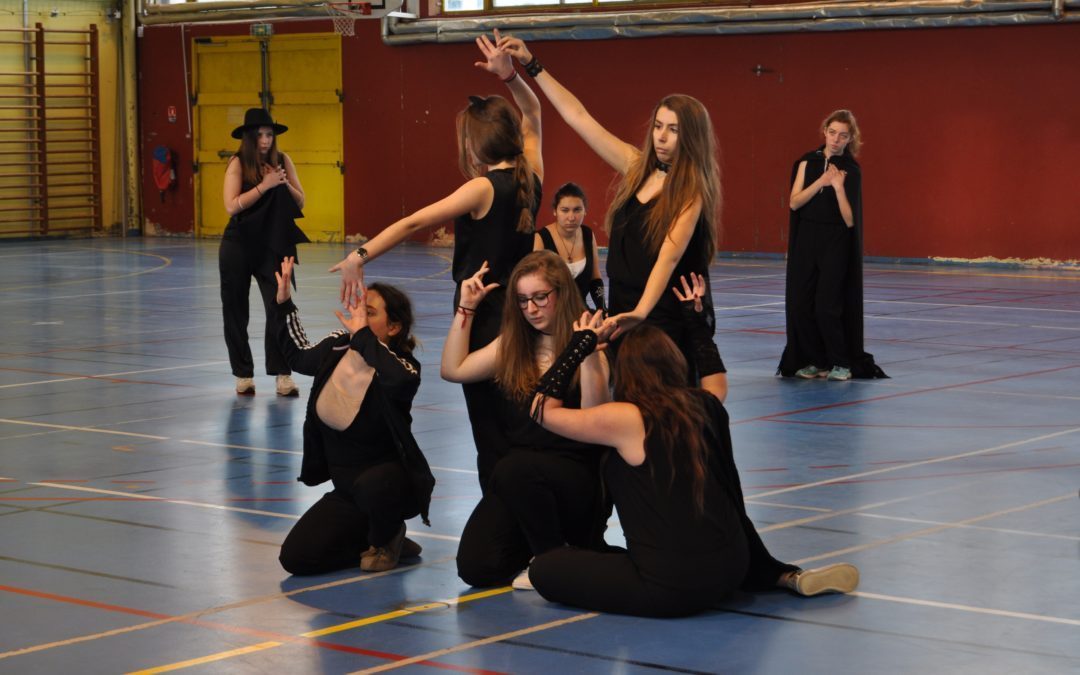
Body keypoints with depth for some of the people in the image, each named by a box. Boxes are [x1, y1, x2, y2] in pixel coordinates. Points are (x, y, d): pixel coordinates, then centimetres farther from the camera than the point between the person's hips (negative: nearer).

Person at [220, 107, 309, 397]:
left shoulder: (282, 161, 1)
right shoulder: (238, 163, -8)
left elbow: (300, 202, 5)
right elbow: (232, 206, -18)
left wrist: (285, 184, -13)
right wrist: (264, 185, -22)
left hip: (273, 245, 1)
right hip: (239, 245, -1)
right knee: (235, 311, 5)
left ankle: (282, 375, -4)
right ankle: (243, 375, 17)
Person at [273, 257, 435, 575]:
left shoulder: (402, 367, -21)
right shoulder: (336, 348, -2)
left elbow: (401, 380, -48)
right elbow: (299, 355, 21)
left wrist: (362, 335, -40)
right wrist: (283, 302, 13)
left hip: (392, 484, -6)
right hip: (347, 488, 6)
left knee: (371, 486, -43)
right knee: (296, 558, -10)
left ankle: (387, 540, -4)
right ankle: (382, 542, 14)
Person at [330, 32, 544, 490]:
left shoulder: (484, 188, -15)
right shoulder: (531, 176, 3)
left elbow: (414, 223, -21)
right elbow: (532, 115, 19)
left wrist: (359, 257, -23)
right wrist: (509, 76, 7)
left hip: (483, 319, -8)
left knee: (490, 438, -4)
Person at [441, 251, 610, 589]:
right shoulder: (512, 345, 13)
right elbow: (453, 369, 10)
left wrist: (588, 354, -29)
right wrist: (465, 309, 7)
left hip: (575, 472, -5)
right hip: (517, 479, 5)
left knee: (516, 468, -39)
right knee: (474, 568, -16)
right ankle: (531, 545, 17)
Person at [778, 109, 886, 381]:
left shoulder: (851, 170, -5)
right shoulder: (807, 162, 5)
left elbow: (850, 220, -9)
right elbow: (795, 202, -4)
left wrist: (838, 187, -21)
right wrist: (821, 181, -14)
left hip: (835, 243, -4)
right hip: (806, 240, 4)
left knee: (826, 305, -10)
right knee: (800, 304, 1)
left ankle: (841, 364, 5)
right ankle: (814, 361, 15)